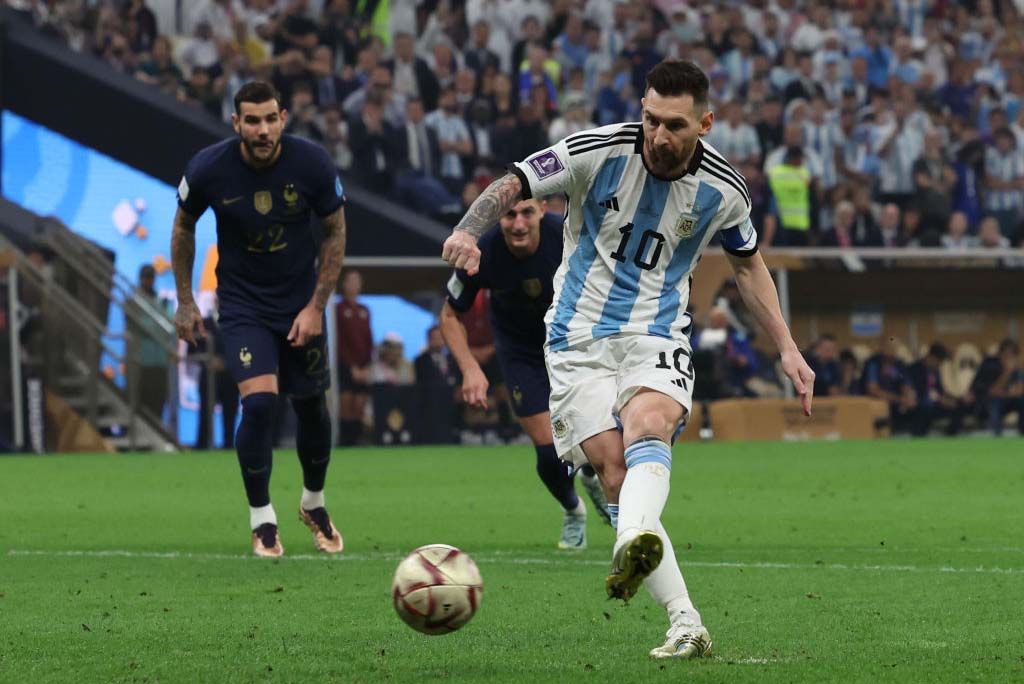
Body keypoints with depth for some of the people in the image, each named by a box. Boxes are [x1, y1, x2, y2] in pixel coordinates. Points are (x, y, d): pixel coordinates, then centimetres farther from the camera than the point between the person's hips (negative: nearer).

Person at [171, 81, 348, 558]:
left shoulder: (312, 164, -17)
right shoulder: (208, 169, -18)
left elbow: (335, 233, -3)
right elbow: (183, 227, 1)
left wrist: (316, 306, -8)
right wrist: (185, 301, 4)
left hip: (301, 306, 2)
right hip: (242, 307, -2)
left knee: (311, 407, 10)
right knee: (259, 402, -19)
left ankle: (313, 503, 37)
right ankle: (261, 519, -1)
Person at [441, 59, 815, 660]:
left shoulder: (722, 190, -2)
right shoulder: (600, 150, -10)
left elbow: (748, 263, 17)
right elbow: (511, 188, -8)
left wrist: (787, 348, 11)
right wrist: (469, 230, -30)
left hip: (657, 337, 0)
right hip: (580, 339, 0)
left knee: (648, 427, -33)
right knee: (615, 470, -16)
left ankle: (635, 544, -61)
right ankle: (687, 626, -14)